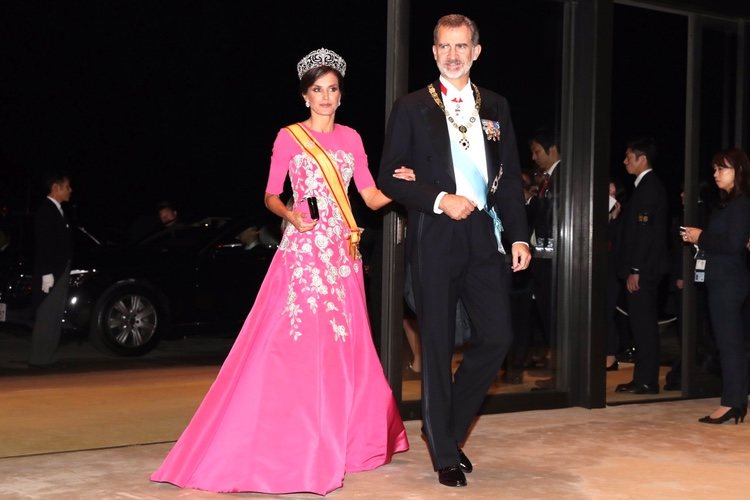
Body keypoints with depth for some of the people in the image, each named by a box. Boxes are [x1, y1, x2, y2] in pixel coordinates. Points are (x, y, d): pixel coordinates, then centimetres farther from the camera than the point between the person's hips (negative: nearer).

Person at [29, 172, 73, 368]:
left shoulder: (58, 210, 15)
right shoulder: (45, 210, -12)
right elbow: (42, 245, -17)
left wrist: (64, 271, 10)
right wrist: (47, 273, -20)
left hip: (61, 271, 9)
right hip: (51, 272, -9)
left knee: (55, 317, 12)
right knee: (46, 317, -7)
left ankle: (47, 357, 17)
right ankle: (39, 359, -4)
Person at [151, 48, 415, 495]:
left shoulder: (351, 138, 12)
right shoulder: (289, 137, 2)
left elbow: (372, 198, 9)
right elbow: (271, 196, 3)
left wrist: (399, 186, -9)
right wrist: (289, 214, -17)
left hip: (342, 253, 4)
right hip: (301, 251, -4)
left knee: (341, 347, 7)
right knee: (288, 346, -8)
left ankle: (335, 444, 22)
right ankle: (279, 446, -1)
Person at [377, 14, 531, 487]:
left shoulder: (496, 106, 13)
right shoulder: (412, 107, 3)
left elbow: (511, 176, 12)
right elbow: (390, 177, -2)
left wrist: (519, 235, 5)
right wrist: (440, 200, -14)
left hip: (484, 235, 3)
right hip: (435, 238, -3)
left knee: (496, 337, -1)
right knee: (438, 347, 2)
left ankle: (449, 428, 21)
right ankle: (444, 453, 14)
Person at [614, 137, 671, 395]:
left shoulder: (650, 186, -13)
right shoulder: (645, 186, 17)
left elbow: (646, 231, -19)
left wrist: (635, 270, -20)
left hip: (644, 269, -9)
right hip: (640, 268, 9)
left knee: (644, 323, -5)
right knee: (641, 323, 11)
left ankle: (647, 381, -1)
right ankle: (642, 378, 15)